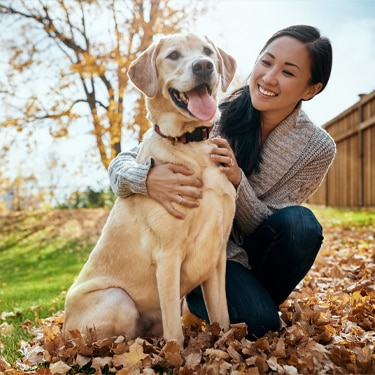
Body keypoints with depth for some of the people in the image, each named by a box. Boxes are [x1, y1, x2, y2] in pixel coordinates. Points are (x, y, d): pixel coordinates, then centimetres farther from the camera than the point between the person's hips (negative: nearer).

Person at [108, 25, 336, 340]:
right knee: (258, 324, -26)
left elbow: (264, 226, -12)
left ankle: (259, 300, -1)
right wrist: (148, 178, -43)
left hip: (251, 251, 2)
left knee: (300, 223, -29)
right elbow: (122, 162, -18)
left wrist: (237, 180, -32)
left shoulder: (318, 148, -12)